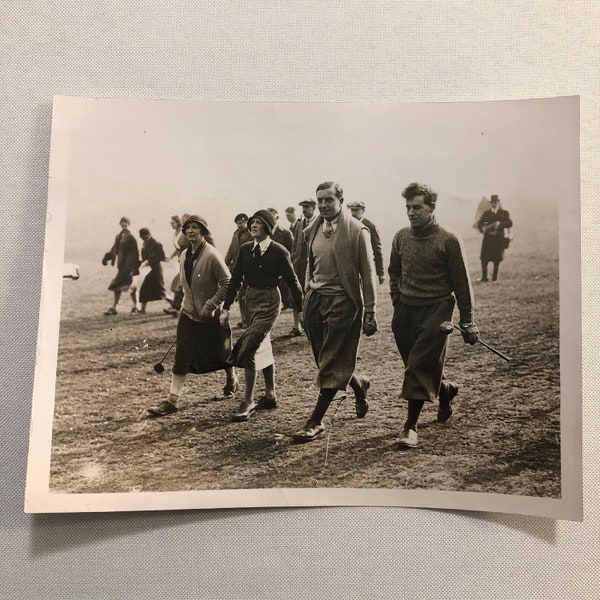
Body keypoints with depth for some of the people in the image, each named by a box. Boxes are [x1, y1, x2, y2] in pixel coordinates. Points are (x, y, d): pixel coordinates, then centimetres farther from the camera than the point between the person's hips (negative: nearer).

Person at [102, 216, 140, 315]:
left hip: (127, 265, -8)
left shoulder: (130, 238, -10)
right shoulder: (118, 237, 13)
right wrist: (106, 258, 7)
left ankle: (113, 308, 2)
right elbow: (114, 249, 19)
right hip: (121, 265, 8)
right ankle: (135, 306, 17)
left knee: (117, 285, -8)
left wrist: (134, 267, -15)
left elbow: (135, 253, -12)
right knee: (129, 285, 11)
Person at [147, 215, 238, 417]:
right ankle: (172, 400, 5)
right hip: (188, 314, 6)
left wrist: (210, 306, -19)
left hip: (211, 317, -5)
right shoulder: (185, 254, 5)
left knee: (219, 353, 13)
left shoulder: (212, 255, -18)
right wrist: (187, 303, 12)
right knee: (181, 358, 1)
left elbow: (227, 283, -19)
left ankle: (232, 381, 42)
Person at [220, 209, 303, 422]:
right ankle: (270, 396, 30)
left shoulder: (279, 252, -11)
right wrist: (226, 308, 5)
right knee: (263, 348, 16)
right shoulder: (245, 249, 4)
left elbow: (292, 281, -6)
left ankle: (248, 402, -4)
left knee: (247, 347, -15)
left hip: (269, 301, -7)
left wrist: (302, 310, -3)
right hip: (251, 299, 7)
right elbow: (235, 279, 8)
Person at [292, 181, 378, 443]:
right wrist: (306, 299, 15)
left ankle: (315, 422, 8)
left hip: (342, 302, -6)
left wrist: (369, 313, -9)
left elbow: (367, 274, -7)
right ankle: (360, 384, 42)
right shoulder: (312, 231, 9)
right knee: (325, 362, 14)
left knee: (331, 367, -2)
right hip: (315, 300, 6)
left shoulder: (357, 231, -8)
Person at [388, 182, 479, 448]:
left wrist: (467, 322, -3)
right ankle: (447, 389, 41)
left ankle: (411, 426, 1)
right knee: (419, 368, 10)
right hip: (405, 311, 5)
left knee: (419, 367, -10)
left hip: (436, 310, -4)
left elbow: (462, 283, -4)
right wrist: (397, 304, 7)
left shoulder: (448, 240, -7)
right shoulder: (401, 237, 5)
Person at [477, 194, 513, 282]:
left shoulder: (504, 213, 7)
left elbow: (510, 223, -5)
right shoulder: (486, 213, 13)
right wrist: (483, 228, -15)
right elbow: (480, 223, 6)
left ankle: (494, 278, 8)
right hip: (487, 238, 2)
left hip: (499, 239, -1)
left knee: (496, 260, 0)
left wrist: (499, 223, -20)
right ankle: (484, 277, 3)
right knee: (484, 258, -4)